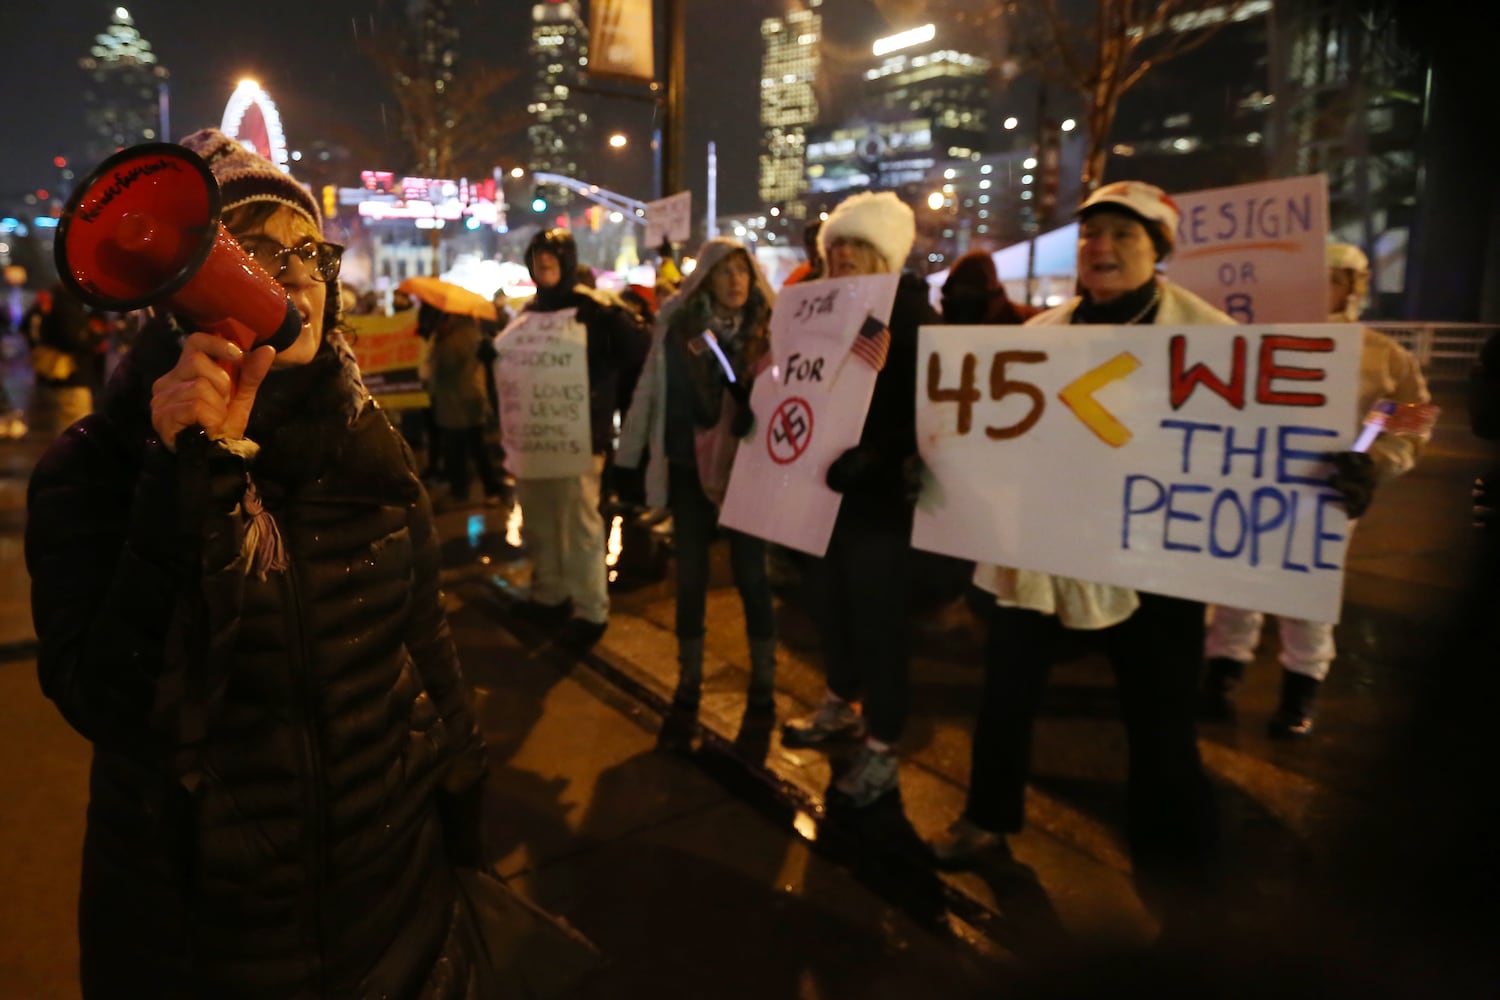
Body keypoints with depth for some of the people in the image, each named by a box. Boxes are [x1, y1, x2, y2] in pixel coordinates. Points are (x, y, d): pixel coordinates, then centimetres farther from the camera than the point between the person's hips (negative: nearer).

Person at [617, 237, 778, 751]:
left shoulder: (769, 330, -2)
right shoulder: (678, 329, -1)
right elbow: (660, 398, 1)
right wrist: (630, 458, 1)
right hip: (691, 471, 1)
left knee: (751, 577, 4)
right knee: (690, 580, 7)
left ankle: (762, 692, 19)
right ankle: (687, 691, 22)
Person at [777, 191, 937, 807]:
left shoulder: (909, 312, -9)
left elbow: (922, 407, -19)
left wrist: (872, 456, -32)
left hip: (879, 489, -7)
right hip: (825, 485, 7)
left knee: (876, 613, 2)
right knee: (825, 596, 15)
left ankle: (881, 747, 16)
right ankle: (841, 706, 38)